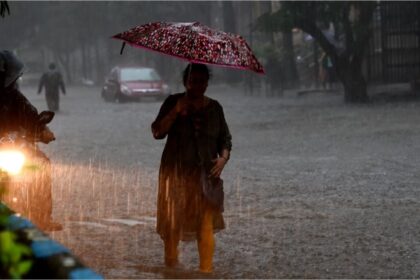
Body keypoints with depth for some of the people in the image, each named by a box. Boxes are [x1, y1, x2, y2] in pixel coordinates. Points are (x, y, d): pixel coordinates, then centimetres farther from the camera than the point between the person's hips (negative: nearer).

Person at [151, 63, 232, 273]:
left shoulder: (214, 107, 8)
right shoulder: (173, 103, 0)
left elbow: (225, 138, 13)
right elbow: (157, 132, -9)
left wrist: (224, 157, -6)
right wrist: (175, 112, -19)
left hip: (205, 175, 1)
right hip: (177, 173, -1)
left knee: (206, 224, -6)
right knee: (173, 222, 0)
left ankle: (206, 269, -4)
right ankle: (171, 263, 12)